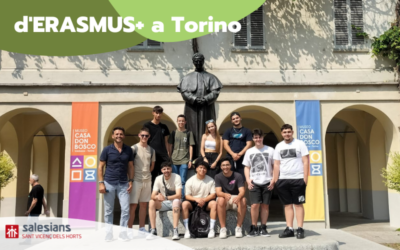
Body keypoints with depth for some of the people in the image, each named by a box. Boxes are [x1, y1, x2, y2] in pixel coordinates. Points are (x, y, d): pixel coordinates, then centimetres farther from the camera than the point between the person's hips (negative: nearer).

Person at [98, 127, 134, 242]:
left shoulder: (128, 150, 4)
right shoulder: (107, 149, -2)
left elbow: (130, 166, 10)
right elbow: (100, 167, -1)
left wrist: (131, 181, 1)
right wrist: (101, 183, -7)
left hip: (123, 184, 2)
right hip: (109, 183, -1)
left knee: (125, 209, -2)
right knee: (108, 210, 6)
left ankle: (123, 233, 10)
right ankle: (109, 233, 18)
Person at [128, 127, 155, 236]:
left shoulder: (151, 150, 10)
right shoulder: (134, 148, -5)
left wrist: (147, 173, 11)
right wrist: (131, 177, -6)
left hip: (147, 180, 5)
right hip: (136, 180, -5)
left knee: (144, 204, 10)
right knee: (133, 205, -4)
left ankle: (141, 228, 20)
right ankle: (129, 229, 2)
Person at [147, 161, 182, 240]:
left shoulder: (176, 177, -14)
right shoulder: (158, 178, -4)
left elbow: (179, 195, -25)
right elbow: (153, 196, -10)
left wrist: (166, 198, -40)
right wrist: (157, 197, -36)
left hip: (174, 202, -3)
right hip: (163, 204, 3)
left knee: (176, 201, -37)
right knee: (151, 202, -24)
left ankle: (175, 231, -36)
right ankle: (153, 230, -22)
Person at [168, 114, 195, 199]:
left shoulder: (189, 133, 6)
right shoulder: (174, 133, 10)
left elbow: (191, 147, 5)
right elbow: (170, 146, 13)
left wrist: (190, 160, 0)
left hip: (184, 161, -2)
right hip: (174, 160, 2)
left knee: (182, 181, -3)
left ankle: (182, 198, 2)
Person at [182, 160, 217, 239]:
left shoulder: (210, 180, 1)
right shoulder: (190, 181, -1)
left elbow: (213, 195, -2)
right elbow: (187, 196, -4)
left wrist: (203, 200, -18)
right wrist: (196, 199, -23)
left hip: (206, 202, 0)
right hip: (193, 202, 0)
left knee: (214, 203, -31)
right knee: (184, 204, -31)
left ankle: (212, 229, -25)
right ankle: (187, 230, -26)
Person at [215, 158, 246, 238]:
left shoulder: (238, 176, -5)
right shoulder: (218, 177, -3)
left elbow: (242, 191, -15)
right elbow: (218, 192, -15)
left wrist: (238, 197, -40)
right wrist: (225, 195, -39)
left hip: (236, 198, 0)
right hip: (224, 197, 0)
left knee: (243, 200, -33)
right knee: (221, 200, -35)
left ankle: (238, 227, -24)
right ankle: (223, 228, -28)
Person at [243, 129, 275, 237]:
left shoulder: (270, 150, 5)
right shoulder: (249, 152, 11)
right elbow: (247, 167, 13)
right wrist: (248, 179, -1)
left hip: (267, 182, 0)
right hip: (254, 183, 0)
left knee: (265, 205, 3)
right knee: (255, 205, -8)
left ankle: (263, 228, 13)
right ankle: (254, 228, 2)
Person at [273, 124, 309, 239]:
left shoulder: (300, 143, 1)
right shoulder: (279, 146, 11)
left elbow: (305, 162, -3)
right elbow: (276, 165, 11)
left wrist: (305, 178, -10)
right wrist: (275, 181, 5)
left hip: (298, 179, -4)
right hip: (283, 180, 4)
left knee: (298, 204, 0)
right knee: (287, 205, 6)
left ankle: (300, 229, 4)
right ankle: (289, 229, 9)